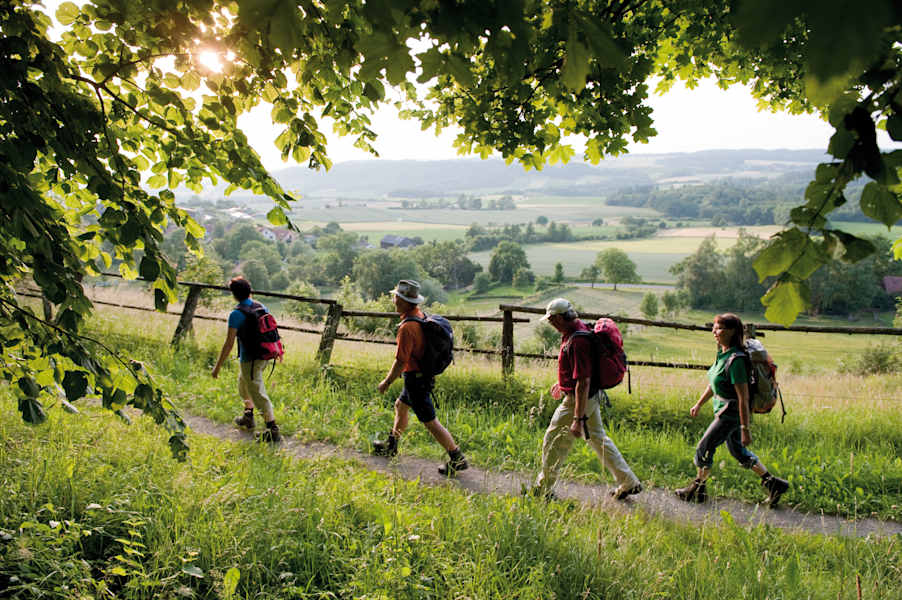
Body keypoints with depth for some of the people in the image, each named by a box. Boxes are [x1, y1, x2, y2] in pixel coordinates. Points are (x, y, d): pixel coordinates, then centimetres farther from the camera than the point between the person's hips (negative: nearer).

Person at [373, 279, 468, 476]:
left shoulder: (407, 327, -26)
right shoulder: (421, 316, 3)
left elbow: (401, 362, -24)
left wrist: (386, 382, -11)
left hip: (415, 379, -10)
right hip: (424, 375, 10)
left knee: (430, 422, -1)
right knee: (400, 406, 26)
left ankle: (457, 459, 5)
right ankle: (390, 445, 42)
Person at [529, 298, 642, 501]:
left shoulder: (577, 341, -29)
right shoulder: (579, 328, 4)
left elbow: (583, 382, -30)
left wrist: (578, 419, -30)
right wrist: (561, 382, 33)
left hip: (578, 399, -10)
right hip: (592, 396, 10)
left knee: (554, 442, 5)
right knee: (598, 438, 20)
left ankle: (543, 490, 20)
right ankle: (629, 482, 27)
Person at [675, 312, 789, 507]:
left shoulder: (735, 360, -25)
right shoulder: (722, 353, 3)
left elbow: (743, 398, -25)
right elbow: (713, 384, 18)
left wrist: (745, 429, -24)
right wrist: (699, 404, 24)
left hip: (731, 413, -9)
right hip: (725, 411, 9)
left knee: (704, 448, 2)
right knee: (738, 451, 19)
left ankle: (697, 489, 20)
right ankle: (773, 484, 29)